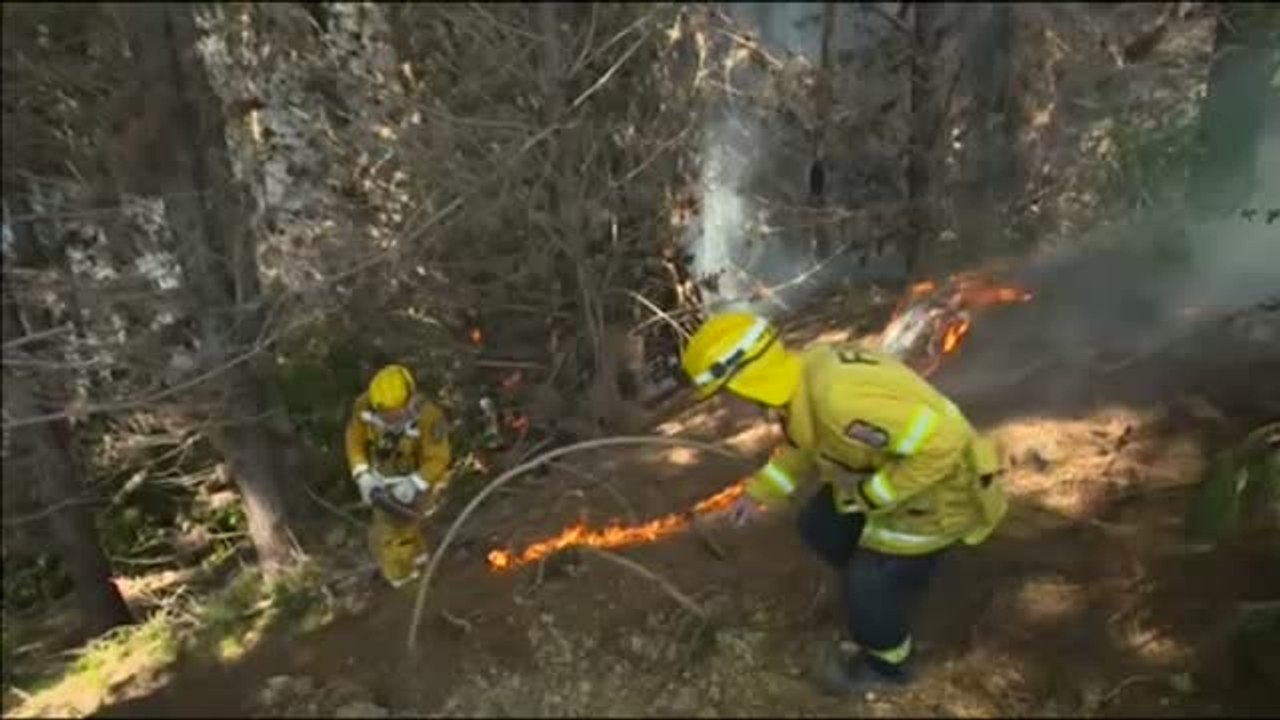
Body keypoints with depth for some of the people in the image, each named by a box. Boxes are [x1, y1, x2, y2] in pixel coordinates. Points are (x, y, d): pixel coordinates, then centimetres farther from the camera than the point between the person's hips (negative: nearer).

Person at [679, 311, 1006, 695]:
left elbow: (941, 444, -37)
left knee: (868, 587, 0)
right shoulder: (803, 372, -9)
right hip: (891, 466, 9)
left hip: (935, 490, -9)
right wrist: (760, 490, 9)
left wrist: (870, 495, -26)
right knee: (819, 525, 19)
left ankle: (885, 663, 31)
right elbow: (804, 443, 11)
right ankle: (892, 580, 43)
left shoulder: (838, 398, -40)